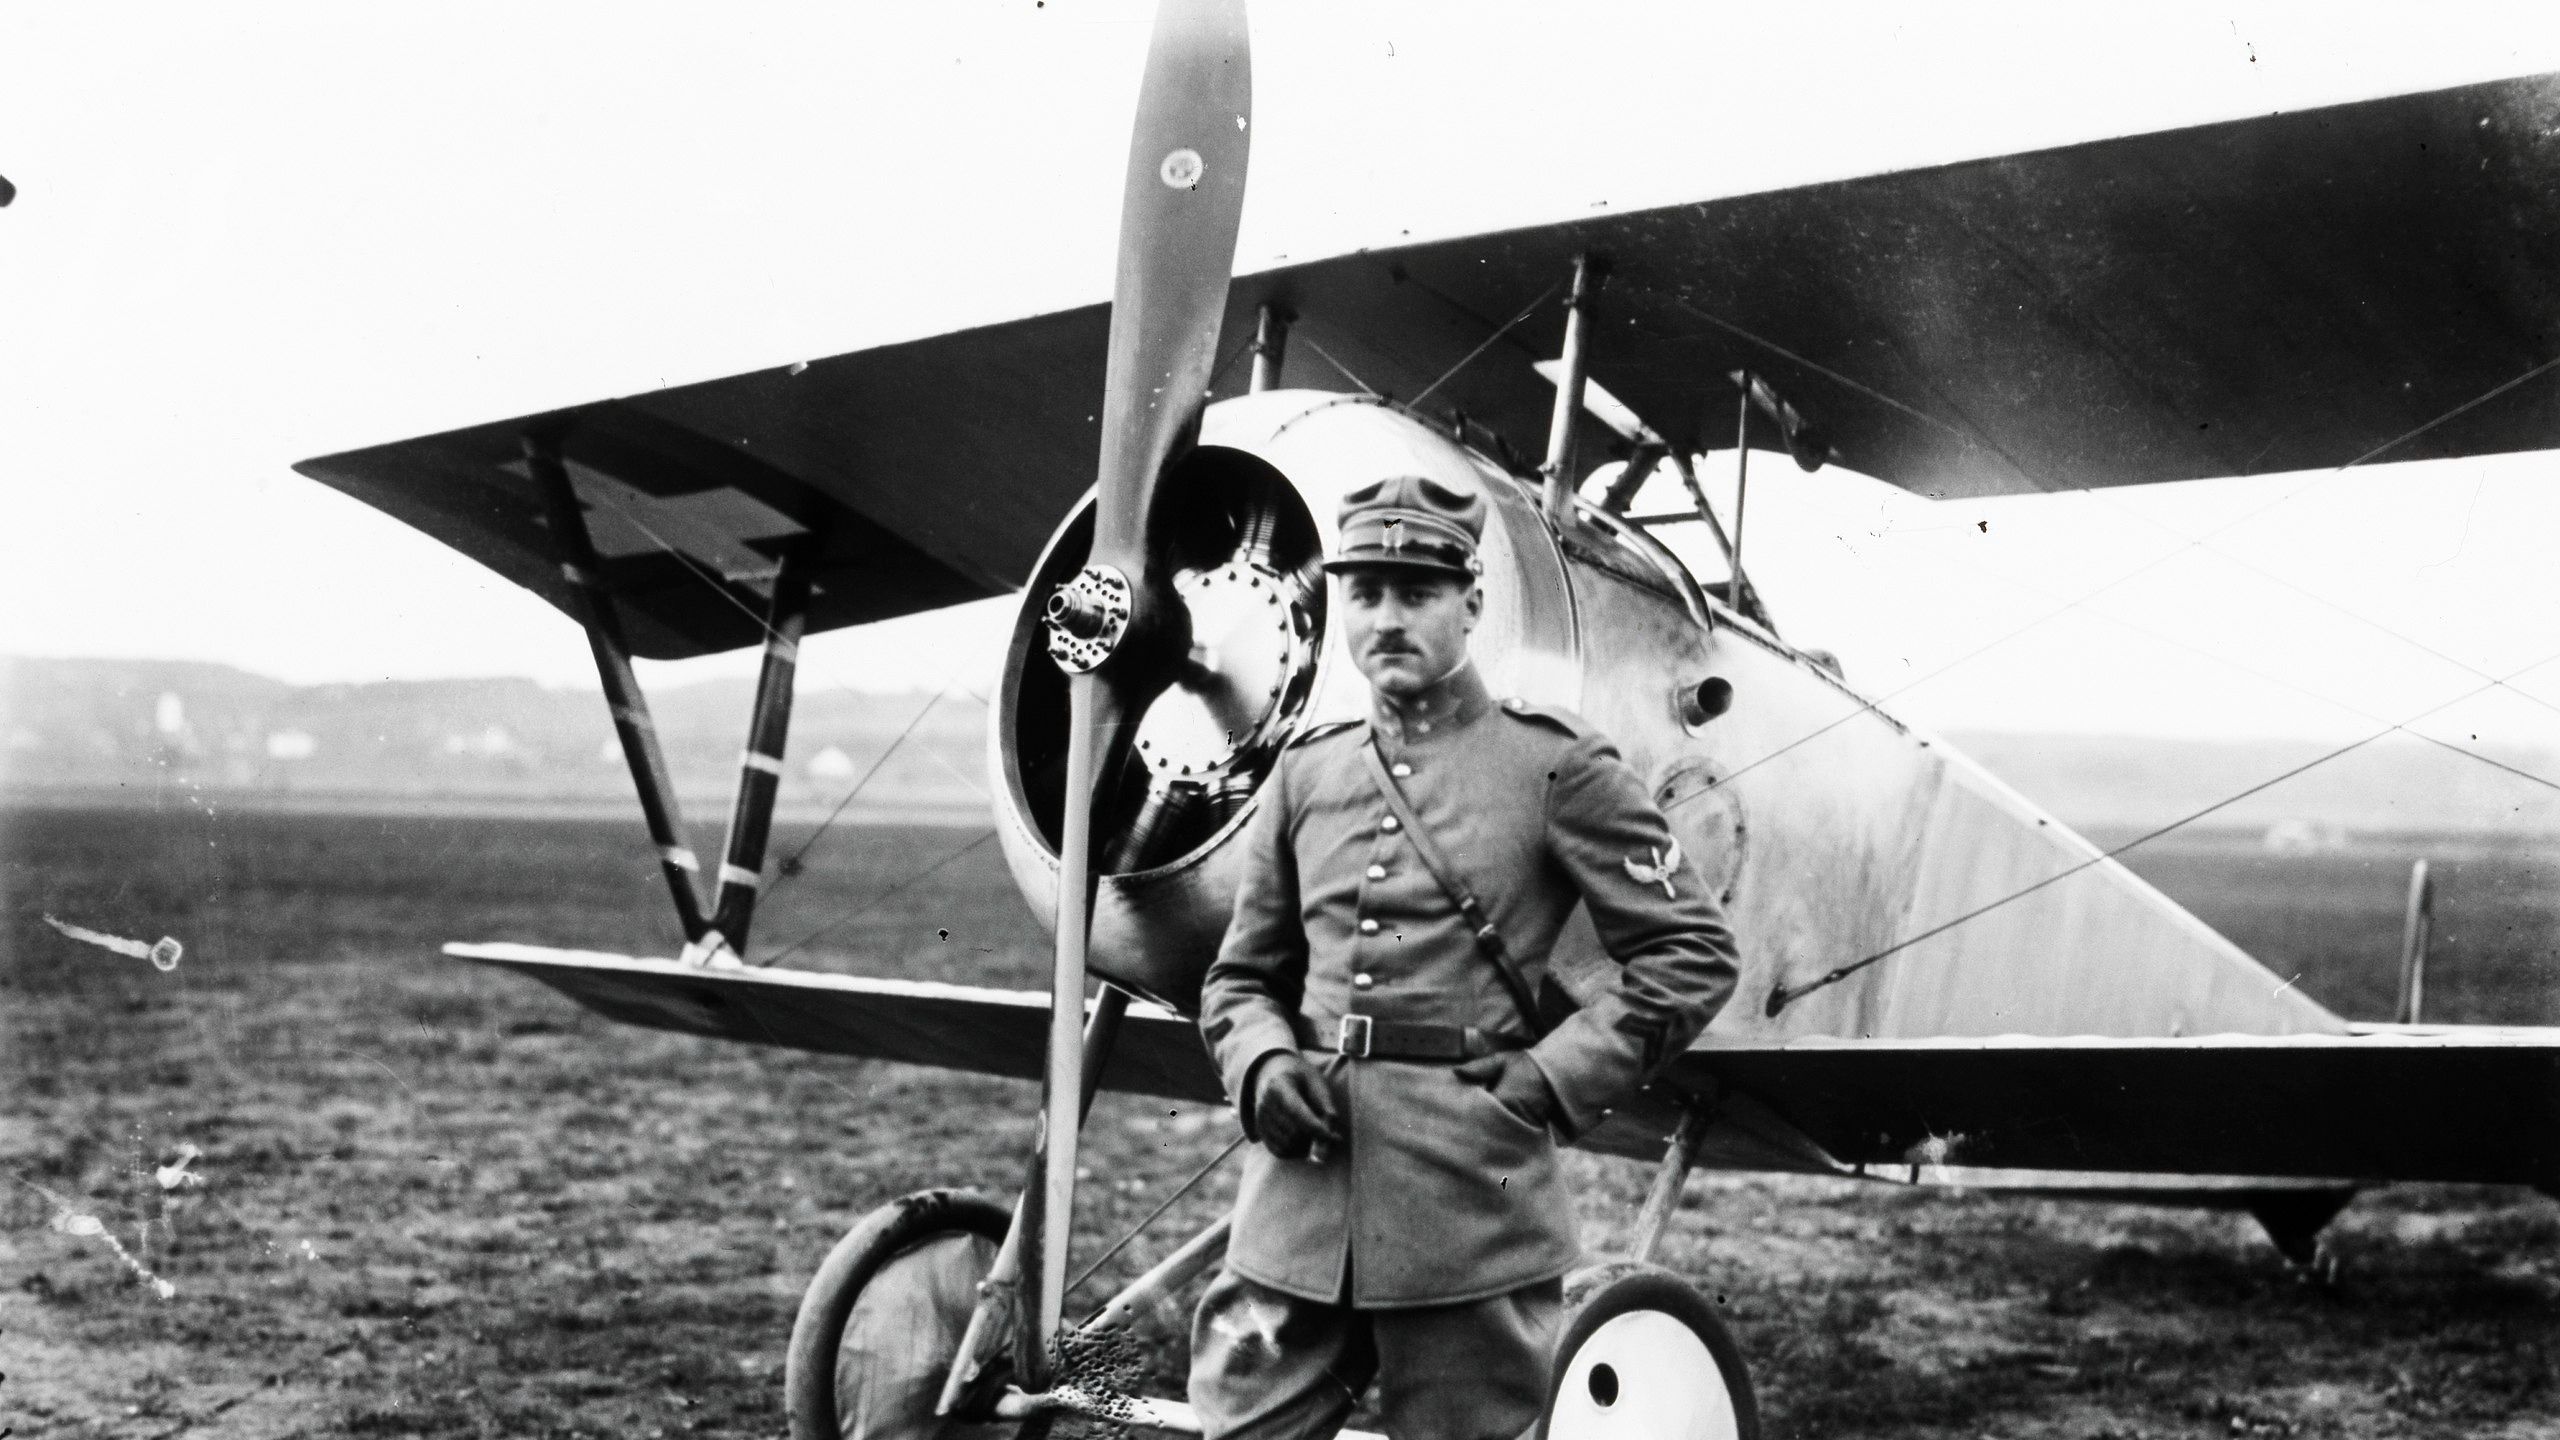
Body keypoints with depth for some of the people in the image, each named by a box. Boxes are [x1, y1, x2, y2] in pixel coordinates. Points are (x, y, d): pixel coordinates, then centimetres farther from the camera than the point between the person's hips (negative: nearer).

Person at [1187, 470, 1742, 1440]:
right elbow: (1242, 978, 20)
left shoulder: (1557, 766, 1)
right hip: (1297, 1202, 4)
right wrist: (1262, 1066, -1)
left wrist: (1557, 1079, -6)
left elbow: (1693, 952, 1)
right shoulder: (1306, 775, 13)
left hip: (1470, 1206, -4)